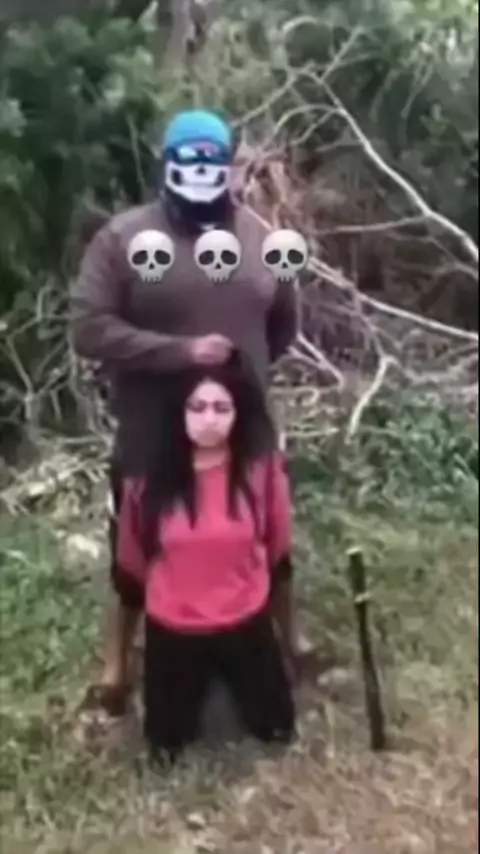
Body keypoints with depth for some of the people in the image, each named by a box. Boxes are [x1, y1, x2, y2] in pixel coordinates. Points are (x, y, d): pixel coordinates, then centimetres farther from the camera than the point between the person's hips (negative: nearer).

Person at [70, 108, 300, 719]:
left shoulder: (258, 237, 2)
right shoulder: (123, 236, -10)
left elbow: (285, 322, 16)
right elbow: (88, 328, -18)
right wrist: (179, 351, -24)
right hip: (153, 438, -2)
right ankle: (117, 668, 37)